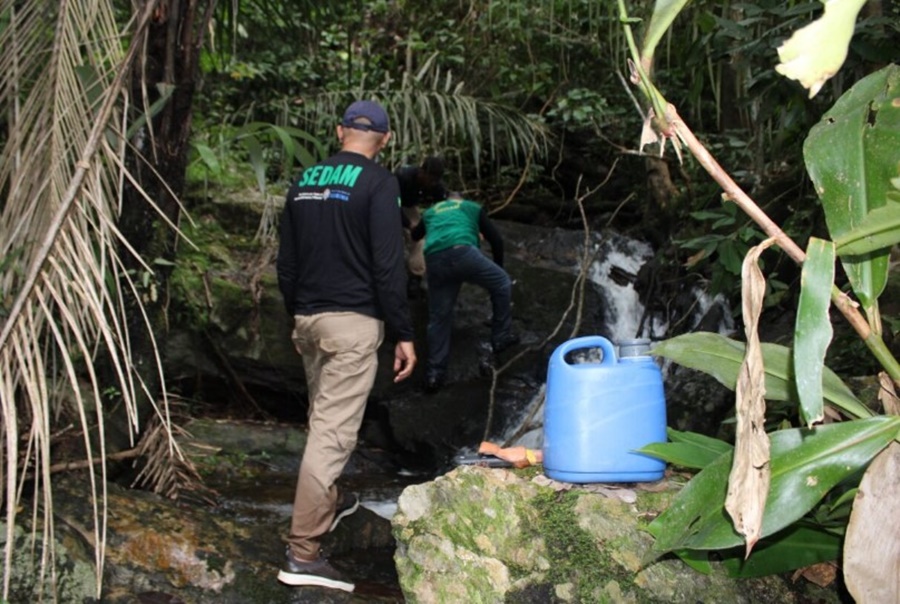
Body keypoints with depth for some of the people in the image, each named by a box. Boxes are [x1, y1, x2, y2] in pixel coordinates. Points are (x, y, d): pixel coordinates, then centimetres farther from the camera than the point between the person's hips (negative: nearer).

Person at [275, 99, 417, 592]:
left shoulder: (305, 181, 11)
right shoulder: (378, 183, -8)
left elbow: (286, 259, 16)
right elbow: (388, 265, -13)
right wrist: (403, 334, -8)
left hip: (308, 317, 7)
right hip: (352, 321, -7)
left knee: (323, 419, 24)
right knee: (334, 432, -8)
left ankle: (327, 503, 41)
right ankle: (302, 552, -8)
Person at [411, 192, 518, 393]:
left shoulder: (430, 211, 36)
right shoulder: (472, 207, 28)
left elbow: (414, 236, 51)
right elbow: (496, 239, 22)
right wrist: (499, 266, 37)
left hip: (434, 260, 3)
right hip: (462, 253, -3)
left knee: (439, 317, 14)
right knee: (502, 283, 21)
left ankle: (434, 373, 12)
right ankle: (501, 337, 25)